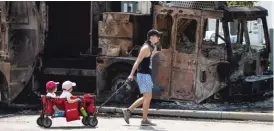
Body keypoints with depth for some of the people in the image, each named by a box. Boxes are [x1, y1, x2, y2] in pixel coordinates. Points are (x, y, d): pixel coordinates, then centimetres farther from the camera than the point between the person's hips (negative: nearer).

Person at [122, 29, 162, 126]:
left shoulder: (151, 48, 16)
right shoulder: (146, 48, -14)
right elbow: (138, 61, -18)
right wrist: (131, 74, -22)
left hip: (147, 75, 10)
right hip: (143, 75, -10)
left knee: (147, 97, 14)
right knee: (148, 97, -8)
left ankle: (128, 111, 18)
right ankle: (144, 120, -4)